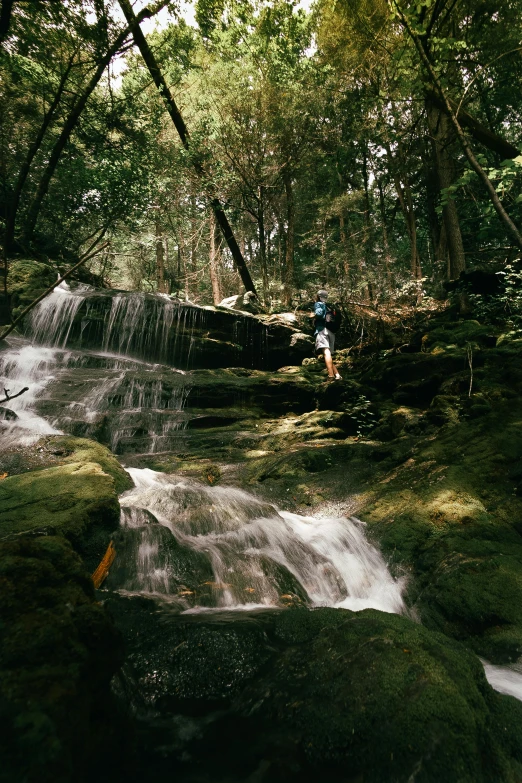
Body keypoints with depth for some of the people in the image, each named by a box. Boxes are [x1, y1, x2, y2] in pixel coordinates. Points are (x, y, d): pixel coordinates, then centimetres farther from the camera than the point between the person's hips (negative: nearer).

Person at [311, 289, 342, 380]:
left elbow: (319, 312, -13)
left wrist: (313, 315, 6)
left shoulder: (318, 304, 7)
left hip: (322, 330, -8)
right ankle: (337, 375, 1)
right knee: (328, 355, 14)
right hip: (331, 332, 8)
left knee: (326, 352, -23)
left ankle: (331, 375, -38)